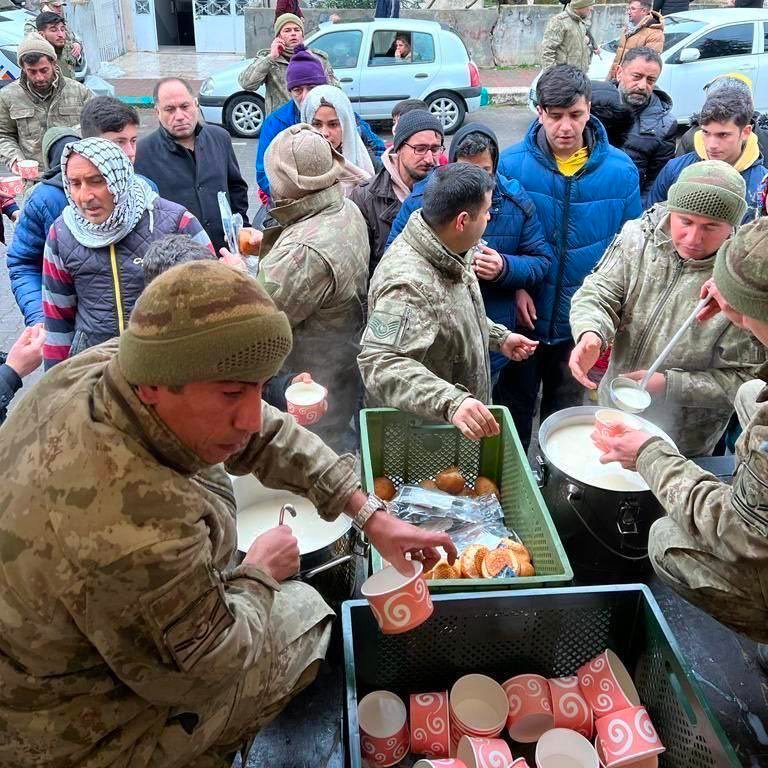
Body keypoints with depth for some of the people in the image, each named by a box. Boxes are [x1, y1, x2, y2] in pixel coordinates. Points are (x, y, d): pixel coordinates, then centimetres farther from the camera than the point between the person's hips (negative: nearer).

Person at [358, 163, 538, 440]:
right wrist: (450, 402, -51)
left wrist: (499, 336, 15)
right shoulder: (408, 283, -33)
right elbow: (380, 363, -42)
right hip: (417, 431, -9)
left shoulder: (445, 252, -2)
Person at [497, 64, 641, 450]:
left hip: (582, 323, 1)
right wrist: (515, 286, -16)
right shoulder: (512, 163, -11)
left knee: (565, 413, 20)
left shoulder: (620, 170, -8)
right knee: (515, 407, 16)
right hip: (524, 317, -1)